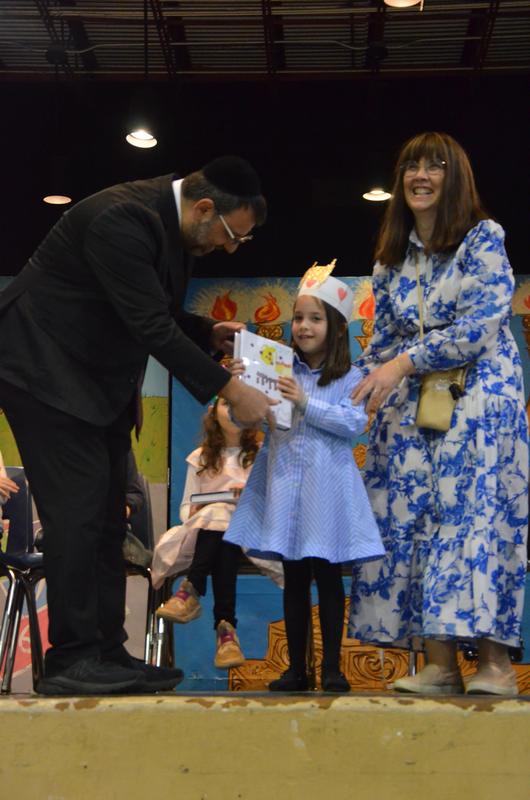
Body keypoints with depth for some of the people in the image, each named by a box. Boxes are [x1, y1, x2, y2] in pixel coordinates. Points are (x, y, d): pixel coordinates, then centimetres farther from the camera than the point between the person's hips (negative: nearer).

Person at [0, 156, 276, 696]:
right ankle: (73, 659, -8)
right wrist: (230, 391, -25)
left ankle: (106, 655, 9)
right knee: (78, 508, -13)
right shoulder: (122, 218, -25)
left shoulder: (173, 222, 5)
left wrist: (211, 334, 0)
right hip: (47, 369, -9)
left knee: (106, 518, 5)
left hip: (99, 382, 10)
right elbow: (151, 327, -28)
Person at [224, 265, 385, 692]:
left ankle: (332, 668, 13)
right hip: (285, 482, 3)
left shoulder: (348, 378, 1)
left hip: (326, 486, -3)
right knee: (294, 579, 9)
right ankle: (297, 668, 16)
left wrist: (306, 403, -19)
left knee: (327, 576, 3)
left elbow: (354, 423, -14)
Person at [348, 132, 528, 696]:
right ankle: (439, 664, -4)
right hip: (412, 407, 5)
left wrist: (405, 363, -19)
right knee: (412, 521, -5)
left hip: (479, 395, -5)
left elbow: (482, 321, -13)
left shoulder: (482, 237, -1)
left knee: (475, 513, -12)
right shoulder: (391, 260, 14)